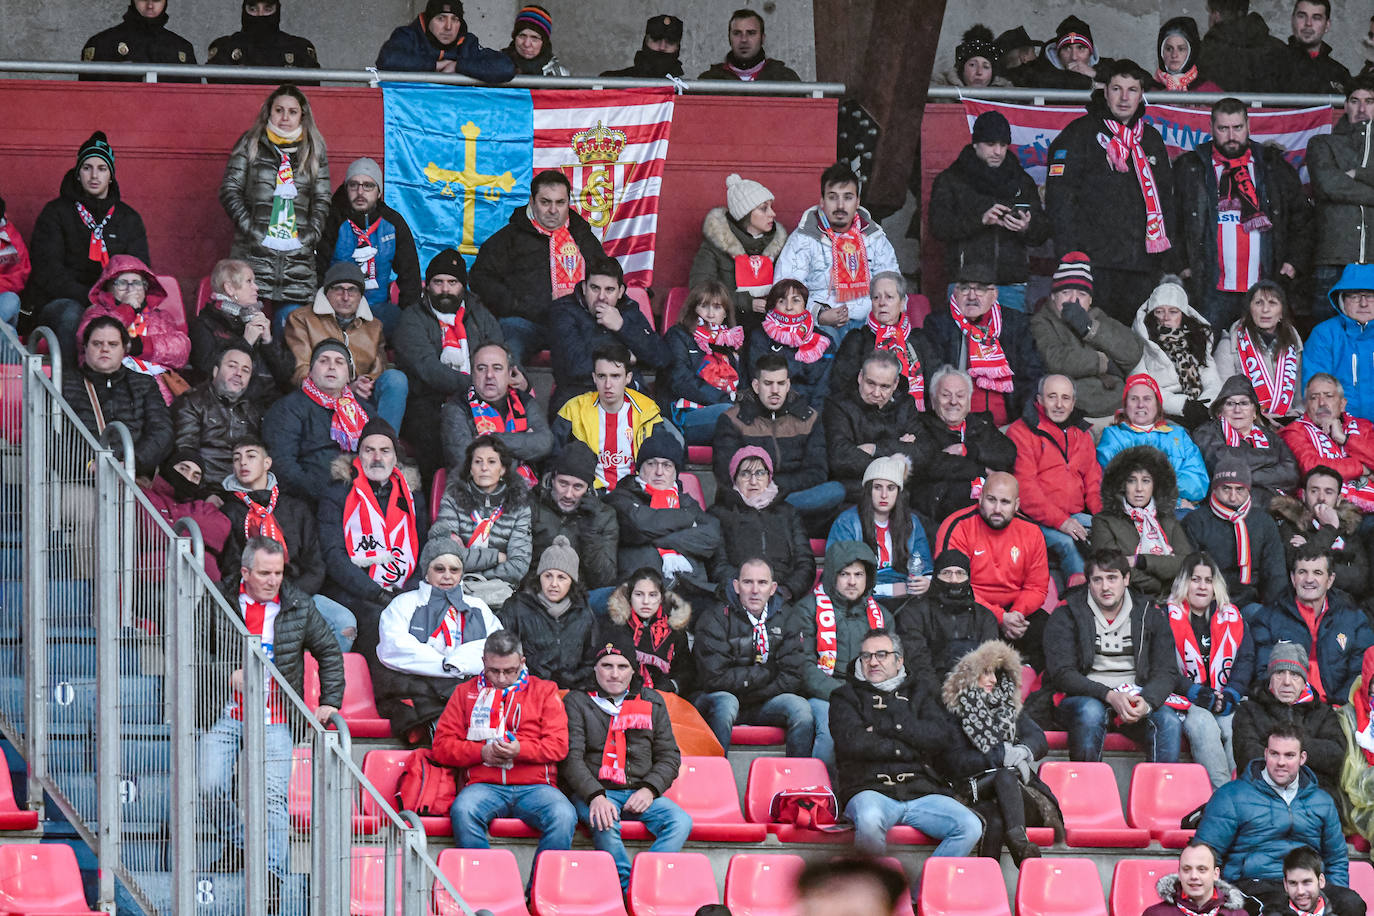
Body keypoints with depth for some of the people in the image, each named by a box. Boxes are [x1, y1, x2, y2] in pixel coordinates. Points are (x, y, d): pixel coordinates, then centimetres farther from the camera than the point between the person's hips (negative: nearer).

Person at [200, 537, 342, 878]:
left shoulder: (298, 606, 4)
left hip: (273, 721, 0)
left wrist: (330, 702, 7)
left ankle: (274, 874, -4)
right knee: (209, 789, -10)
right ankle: (238, 844, 15)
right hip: (224, 717, 0)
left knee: (273, 799, -8)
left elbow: (329, 653, 15)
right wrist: (230, 673, -11)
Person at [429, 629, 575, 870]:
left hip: (535, 785, 0)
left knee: (564, 816, -33)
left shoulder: (544, 691, 16)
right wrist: (481, 752, -6)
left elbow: (559, 745, 7)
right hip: (484, 785, 0)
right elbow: (442, 746, 11)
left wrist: (520, 750, -12)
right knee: (463, 812, -35)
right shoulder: (466, 692, 18)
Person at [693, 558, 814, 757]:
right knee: (726, 703, -36)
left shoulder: (784, 617, 1)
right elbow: (713, 678, -19)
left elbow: (793, 678, -4)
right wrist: (765, 673, -13)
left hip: (762, 703, 4)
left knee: (801, 708, -22)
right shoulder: (716, 616, -12)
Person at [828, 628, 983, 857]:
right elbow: (851, 742, -3)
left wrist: (887, 726, -1)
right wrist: (909, 750, 0)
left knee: (971, 827, -24)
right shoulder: (846, 696, 17)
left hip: (922, 791, 3)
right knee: (869, 821, -39)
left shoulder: (918, 694, 23)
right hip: (870, 789, -3)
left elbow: (943, 736, 4)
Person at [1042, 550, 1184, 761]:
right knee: (1091, 712, -36)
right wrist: (1109, 696, -24)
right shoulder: (1066, 615, 0)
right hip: (1082, 695, -2)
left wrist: (1147, 701, -21)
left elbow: (1166, 671, 3)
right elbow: (1062, 673, -9)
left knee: (1170, 722, -27)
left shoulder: (1150, 615, 8)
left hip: (1134, 696, 2)